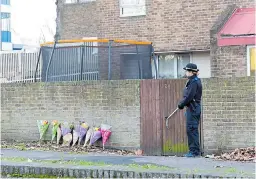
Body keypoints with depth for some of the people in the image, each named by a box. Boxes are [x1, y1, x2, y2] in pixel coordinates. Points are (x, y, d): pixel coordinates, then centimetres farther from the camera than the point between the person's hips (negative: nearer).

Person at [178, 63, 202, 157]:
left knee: (191, 130, -7)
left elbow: (189, 97, -19)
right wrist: (182, 103, 10)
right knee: (192, 130, 13)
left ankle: (194, 151, -4)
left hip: (193, 109, -10)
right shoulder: (194, 81, 16)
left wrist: (181, 104, -8)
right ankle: (195, 151, 18)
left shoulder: (194, 82, -16)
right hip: (192, 109, 10)